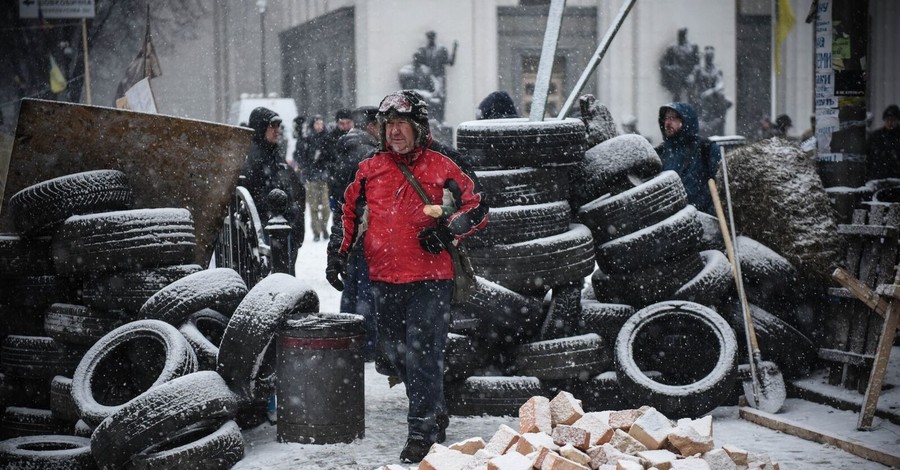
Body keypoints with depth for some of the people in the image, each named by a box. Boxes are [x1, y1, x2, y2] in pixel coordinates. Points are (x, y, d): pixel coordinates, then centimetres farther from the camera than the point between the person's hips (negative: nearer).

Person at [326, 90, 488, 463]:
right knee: (395, 352, 13)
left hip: (429, 280, -5)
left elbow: (477, 208, 3)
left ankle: (422, 432, -2)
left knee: (422, 354, -9)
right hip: (384, 279, 5)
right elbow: (350, 212, 22)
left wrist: (448, 229, -13)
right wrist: (340, 253, 12)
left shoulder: (441, 167, -1)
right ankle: (435, 413, 32)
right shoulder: (369, 170, 9)